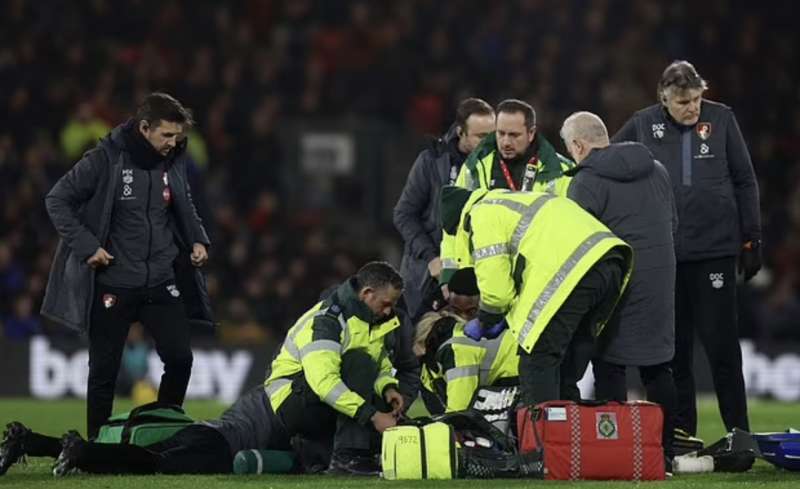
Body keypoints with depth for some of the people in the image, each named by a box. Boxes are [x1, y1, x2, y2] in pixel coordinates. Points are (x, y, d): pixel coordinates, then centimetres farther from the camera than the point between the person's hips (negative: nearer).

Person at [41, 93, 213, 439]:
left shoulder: (173, 162, 3)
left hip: (163, 281, 4)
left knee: (180, 359, -2)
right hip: (113, 285, -4)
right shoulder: (106, 160, -13)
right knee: (104, 370, 3)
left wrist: (197, 240, 4)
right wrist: (86, 245, -15)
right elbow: (57, 201, -8)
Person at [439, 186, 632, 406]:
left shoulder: (482, 216, 4)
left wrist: (483, 323, 19)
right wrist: (506, 318, 32)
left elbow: (496, 287, 1)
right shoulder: (508, 201, 34)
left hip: (576, 271, -9)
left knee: (537, 360, 0)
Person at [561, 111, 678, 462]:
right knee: (657, 365, 13)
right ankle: (665, 449, 15)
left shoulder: (588, 182, -11)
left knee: (610, 366, 0)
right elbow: (672, 222, 20)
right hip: (661, 279, 6)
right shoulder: (656, 170, 12)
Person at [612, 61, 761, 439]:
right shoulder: (643, 125, 2)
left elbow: (745, 182, 6)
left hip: (716, 248, -1)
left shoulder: (721, 119, 1)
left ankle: (738, 432, 3)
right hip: (664, 252, 2)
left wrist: (752, 239, 4)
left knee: (722, 346, -2)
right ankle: (680, 433, 12)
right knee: (673, 349, 6)